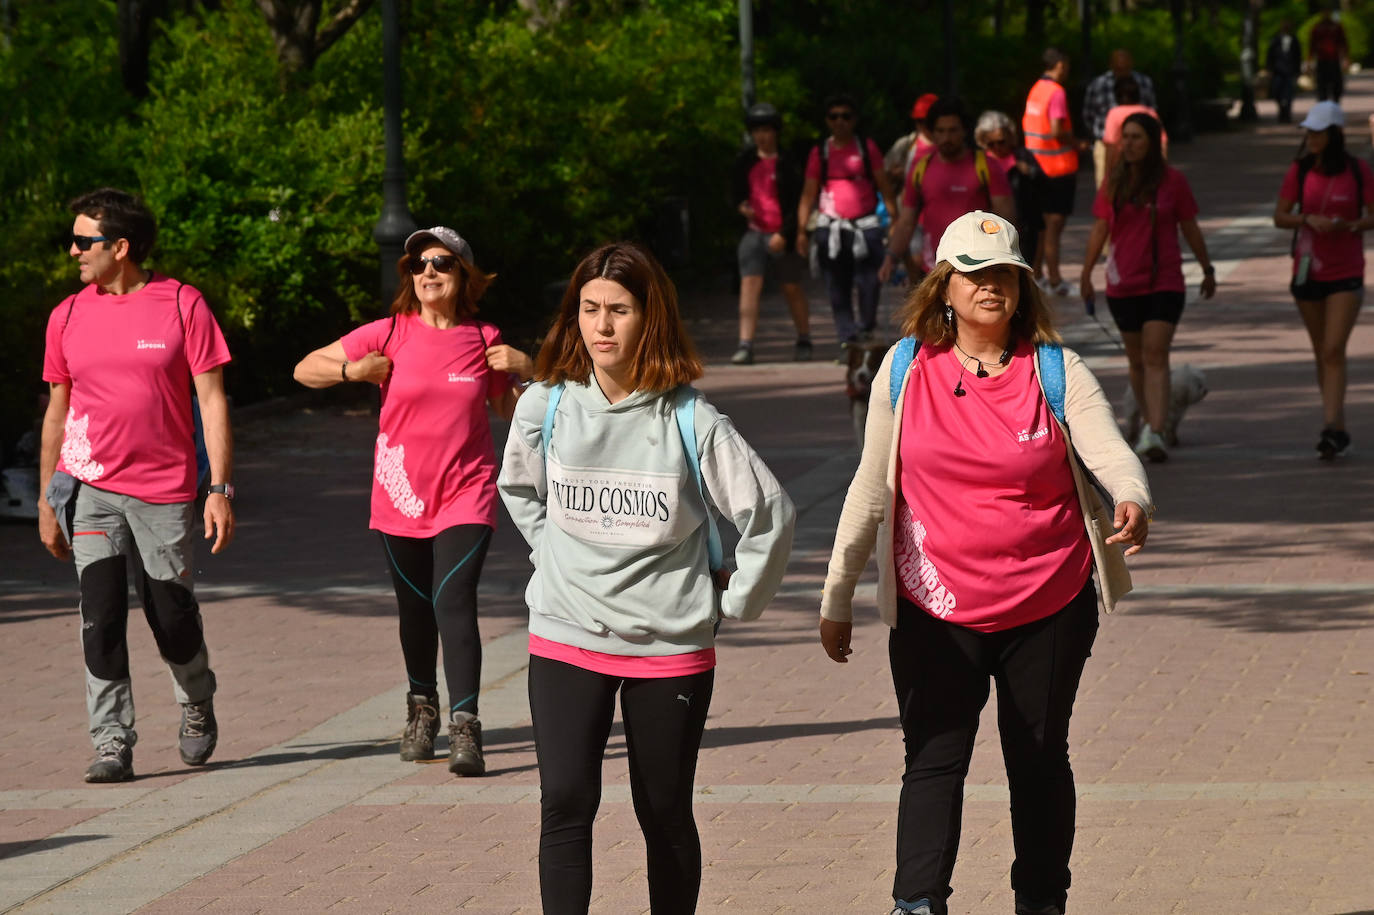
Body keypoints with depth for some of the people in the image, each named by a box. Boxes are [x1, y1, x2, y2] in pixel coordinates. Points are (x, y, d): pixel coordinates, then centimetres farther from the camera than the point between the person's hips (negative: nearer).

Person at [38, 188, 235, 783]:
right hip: (90, 489, 2)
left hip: (164, 492, -2)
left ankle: (197, 706, 32)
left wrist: (221, 488, -9)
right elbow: (57, 411, 15)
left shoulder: (182, 306, -3)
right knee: (101, 616, -8)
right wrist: (46, 499, 14)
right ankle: (111, 744, -3)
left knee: (173, 621, 3)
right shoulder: (68, 316, 7)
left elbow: (212, 400, -3)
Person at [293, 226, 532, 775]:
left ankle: (464, 729, -19)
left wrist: (526, 372, -4)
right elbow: (305, 369, 3)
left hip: (466, 494, -1)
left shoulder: (484, 342, 0)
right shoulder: (390, 334, -3)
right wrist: (354, 370, -14)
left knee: (454, 602, -17)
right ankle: (422, 708, 38)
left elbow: (510, 413, 13)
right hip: (402, 497, 1)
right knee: (416, 609, 14)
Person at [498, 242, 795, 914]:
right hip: (566, 638, 1)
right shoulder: (546, 405, -2)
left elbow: (770, 512, -3)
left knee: (665, 813, 9)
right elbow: (518, 489, 20)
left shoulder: (689, 420, -10)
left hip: (670, 643, -1)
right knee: (566, 803, -12)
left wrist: (735, 602, 1)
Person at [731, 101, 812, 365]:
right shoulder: (745, 160, 7)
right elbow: (738, 190, 22)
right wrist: (741, 205, -1)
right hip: (754, 231, 3)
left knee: (792, 288, 10)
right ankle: (745, 345, -17)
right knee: (749, 284, -11)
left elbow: (799, 202, -8)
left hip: (782, 236, -3)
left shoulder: (787, 163, -8)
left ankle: (804, 341, 28)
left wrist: (784, 234, -17)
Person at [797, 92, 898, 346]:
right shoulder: (819, 153, 8)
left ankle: (867, 329, 13)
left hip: (865, 227, -1)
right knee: (837, 290, 0)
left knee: (869, 282, -9)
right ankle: (847, 339, 4)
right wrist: (802, 231, 3)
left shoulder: (867, 148, 6)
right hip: (831, 228, 1)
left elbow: (884, 187, 7)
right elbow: (808, 194, 10)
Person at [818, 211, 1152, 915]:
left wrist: (1133, 500, -39)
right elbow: (872, 487, 7)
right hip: (937, 609, -1)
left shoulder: (1056, 371, -2)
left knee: (1040, 759, 12)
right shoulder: (905, 369, 0)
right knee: (935, 757, -10)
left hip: (1048, 605, 1)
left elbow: (1110, 452, -15)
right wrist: (836, 598, 9)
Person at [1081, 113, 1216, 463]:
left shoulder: (1173, 181, -2)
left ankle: (1155, 434, -25)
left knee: (1155, 357, -15)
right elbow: (1100, 229, 6)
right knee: (1137, 360, 11)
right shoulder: (1114, 183, 5)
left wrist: (1208, 269, 13)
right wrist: (1086, 273, -3)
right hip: (1123, 285, 3)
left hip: (1164, 284, -3)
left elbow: (1190, 229, 7)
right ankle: (1150, 423, 28)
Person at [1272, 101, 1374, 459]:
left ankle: (1330, 427, -19)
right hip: (1308, 270, 3)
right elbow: (1280, 217, 3)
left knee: (1334, 351, -14)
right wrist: (1308, 219, -16)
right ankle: (1339, 429, 20)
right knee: (1322, 353, 10)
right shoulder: (1300, 170, 2)